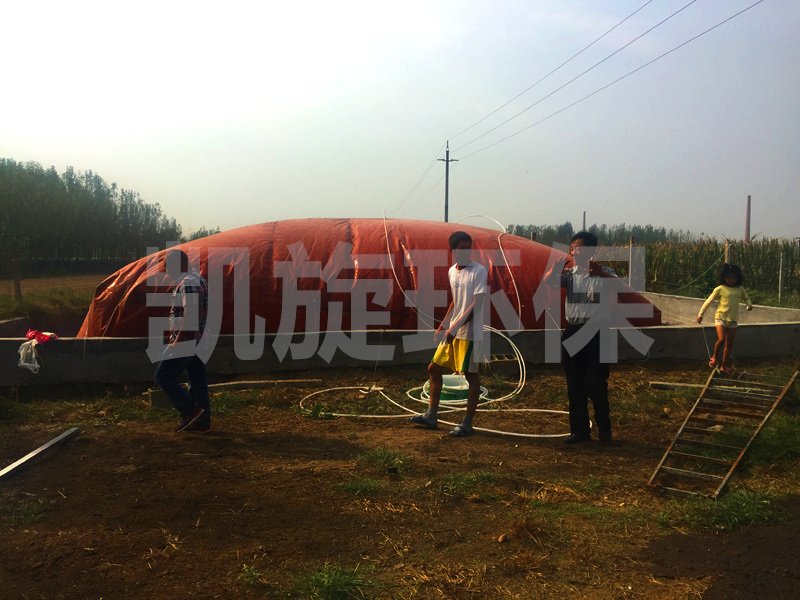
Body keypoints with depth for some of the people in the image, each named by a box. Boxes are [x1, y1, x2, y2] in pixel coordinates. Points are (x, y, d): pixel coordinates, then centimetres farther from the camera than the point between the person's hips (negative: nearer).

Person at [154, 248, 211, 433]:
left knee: (163, 376, -3)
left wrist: (178, 341, -22)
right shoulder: (197, 279, 16)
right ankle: (202, 422, 16)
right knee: (197, 379, 11)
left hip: (186, 340, -10)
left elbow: (190, 315, -25)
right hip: (197, 340, 10)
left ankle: (190, 412, -2)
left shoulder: (188, 284, -17)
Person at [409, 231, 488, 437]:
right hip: (452, 332, 8)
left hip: (469, 333, -8)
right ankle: (431, 416, 23)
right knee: (434, 368, 11)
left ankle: (467, 424, 9)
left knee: (471, 376, 0)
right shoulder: (452, 271, 11)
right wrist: (443, 325, 20)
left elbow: (476, 305, -18)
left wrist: (454, 328, -22)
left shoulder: (479, 271, -12)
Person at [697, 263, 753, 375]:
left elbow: (746, 298, 24)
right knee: (721, 339, -20)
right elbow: (708, 301, 0)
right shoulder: (720, 289, -5)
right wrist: (700, 314, -1)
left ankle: (725, 366, 18)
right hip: (720, 317, -4)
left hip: (733, 320, 4)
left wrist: (749, 304, 0)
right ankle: (715, 357, 7)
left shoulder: (740, 289, 5)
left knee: (729, 344, 7)